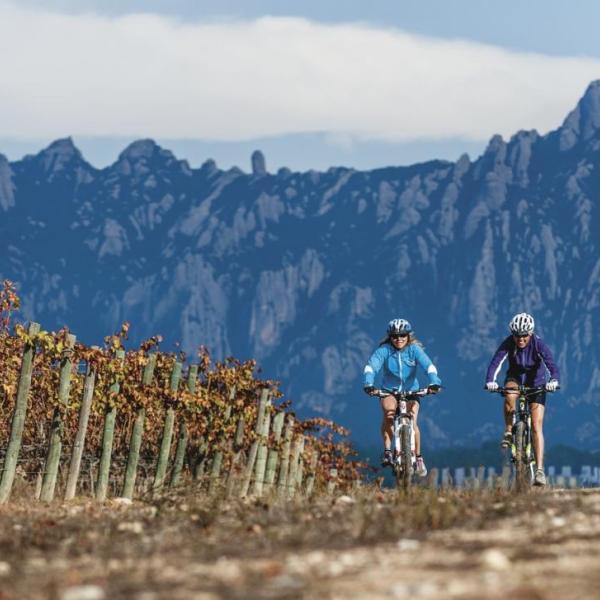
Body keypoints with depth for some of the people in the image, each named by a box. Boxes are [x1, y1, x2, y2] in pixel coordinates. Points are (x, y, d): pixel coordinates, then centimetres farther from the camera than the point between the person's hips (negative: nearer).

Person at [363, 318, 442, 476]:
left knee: (412, 423, -17)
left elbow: (428, 365, -25)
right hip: (389, 391, 0)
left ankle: (418, 457, 2)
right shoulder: (384, 350, -14)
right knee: (389, 413, -30)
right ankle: (387, 451, -18)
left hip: (411, 391, 0)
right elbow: (371, 366, -26)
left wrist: (434, 382, -44)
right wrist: (368, 384, -45)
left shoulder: (414, 349, -13)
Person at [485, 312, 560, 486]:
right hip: (515, 379, 1)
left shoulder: (538, 344, -24)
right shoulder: (508, 343, -22)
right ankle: (508, 432, -13)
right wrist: (490, 381, -51)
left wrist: (554, 381, -55)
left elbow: (551, 364, -35)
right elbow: (495, 362, -33)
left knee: (536, 426, -12)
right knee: (509, 396, -37)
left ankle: (540, 470, -14)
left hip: (535, 382, -1)